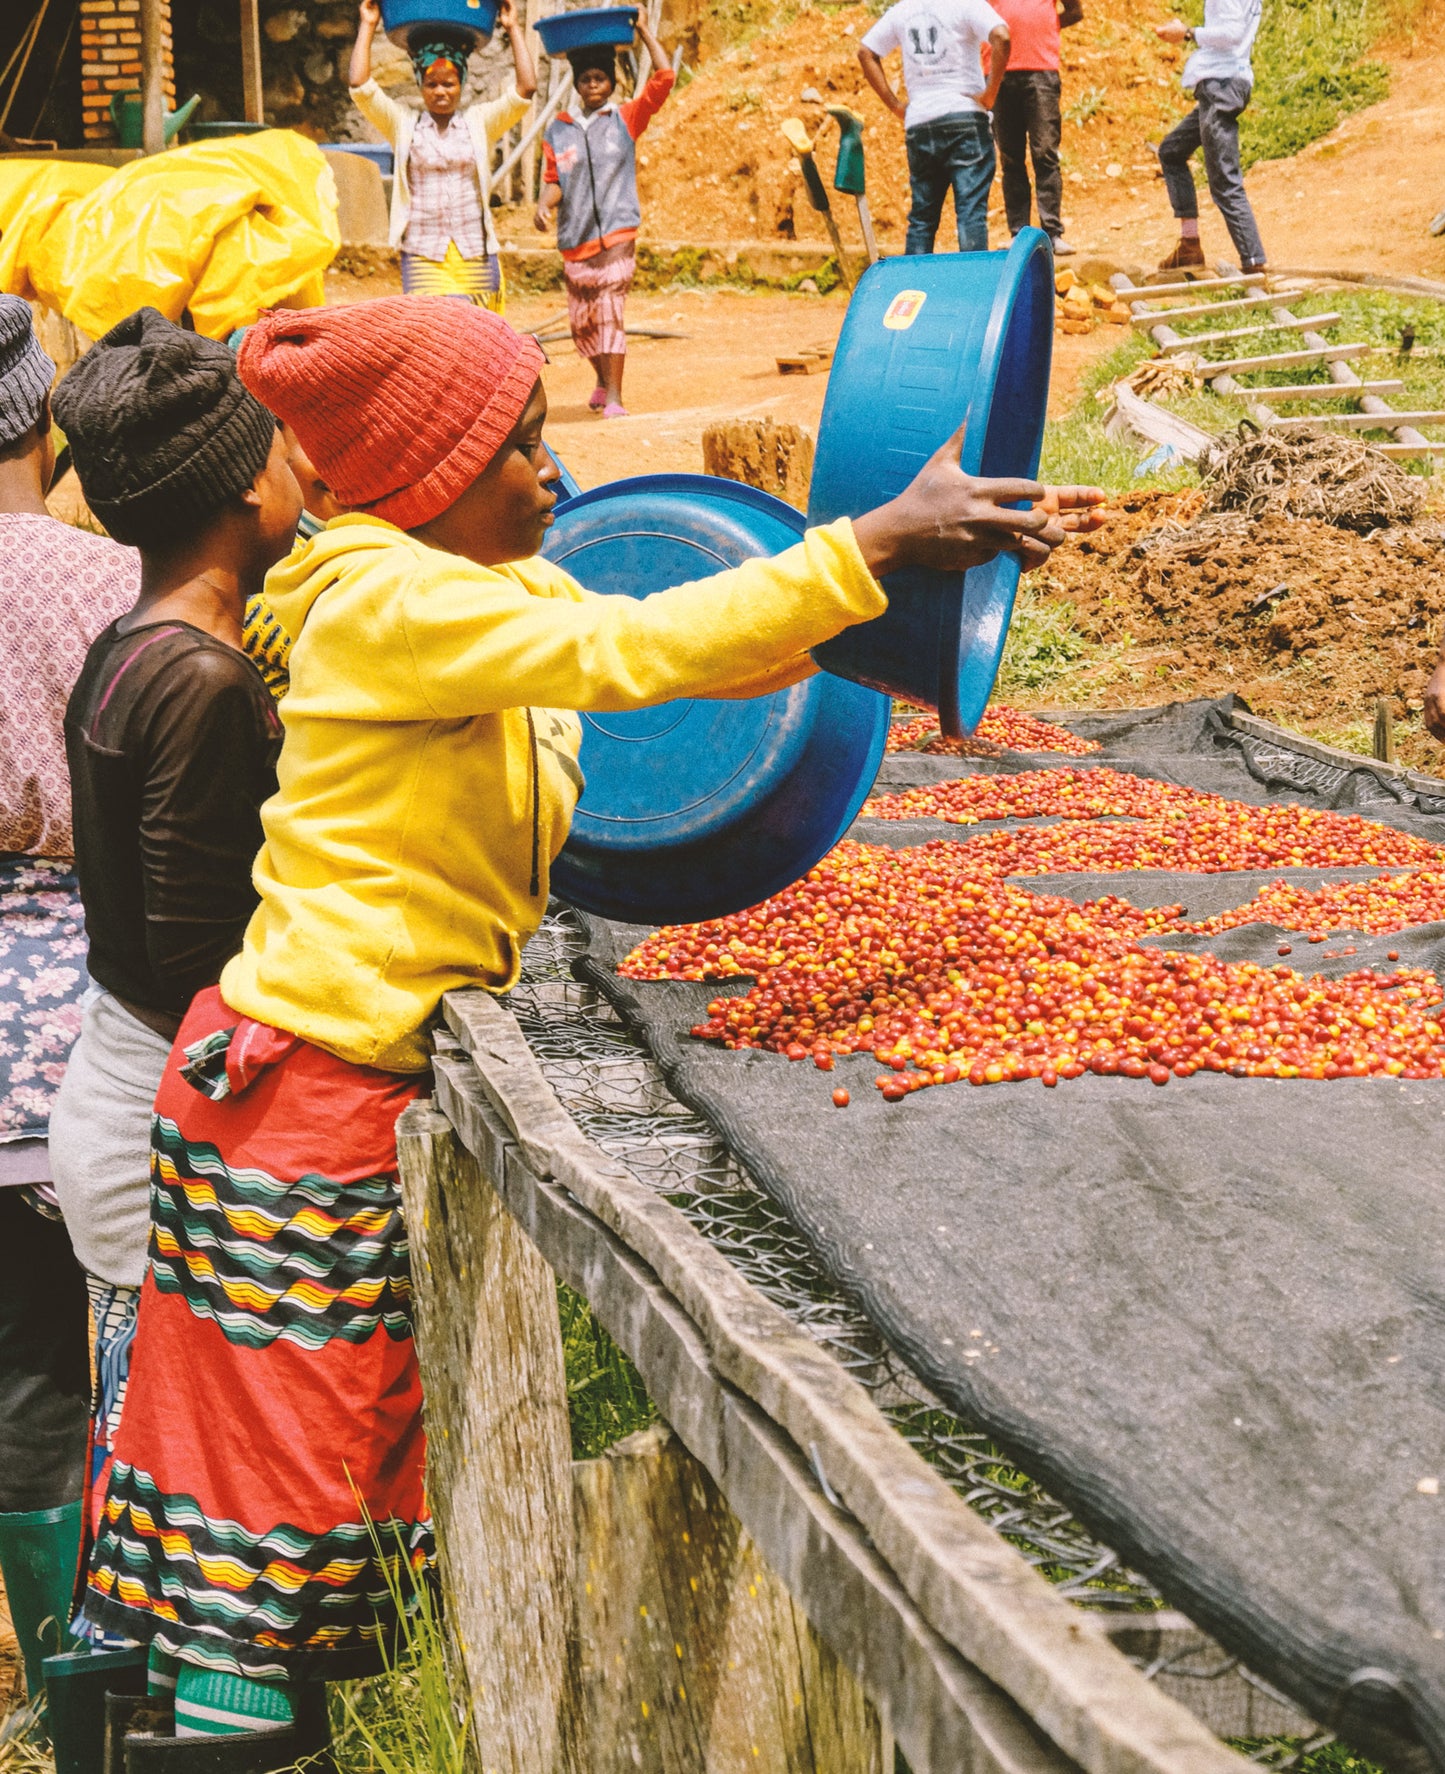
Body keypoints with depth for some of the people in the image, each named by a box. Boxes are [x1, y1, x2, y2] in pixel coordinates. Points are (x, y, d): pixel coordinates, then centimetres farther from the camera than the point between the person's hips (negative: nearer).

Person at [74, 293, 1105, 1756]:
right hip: (298, 1095, -9)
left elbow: (724, 651, 8)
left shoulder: (497, 587, 13)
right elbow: (627, 652, -27)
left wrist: (952, 553, -3)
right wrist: (870, 545, -27)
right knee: (280, 1463, -2)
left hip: (392, 1083, 9)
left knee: (383, 1447, 11)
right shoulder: (383, 599, -16)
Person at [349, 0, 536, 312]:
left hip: (476, 255, 1)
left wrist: (514, 28, 5)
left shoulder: (479, 123, 11)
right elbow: (360, 86, -1)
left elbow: (526, 88, 2)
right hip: (422, 257, -1)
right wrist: (368, 26, 4)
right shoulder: (403, 126, 9)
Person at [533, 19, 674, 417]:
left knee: (610, 313, -16)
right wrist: (544, 204, -12)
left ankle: (614, 398, -17)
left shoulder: (625, 119, 5)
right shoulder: (558, 129, 10)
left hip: (616, 235, -3)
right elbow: (553, 180, 9)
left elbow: (664, 77, -4)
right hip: (575, 239, 3)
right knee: (581, 321, 10)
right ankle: (603, 382, 35)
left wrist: (643, 31, -2)